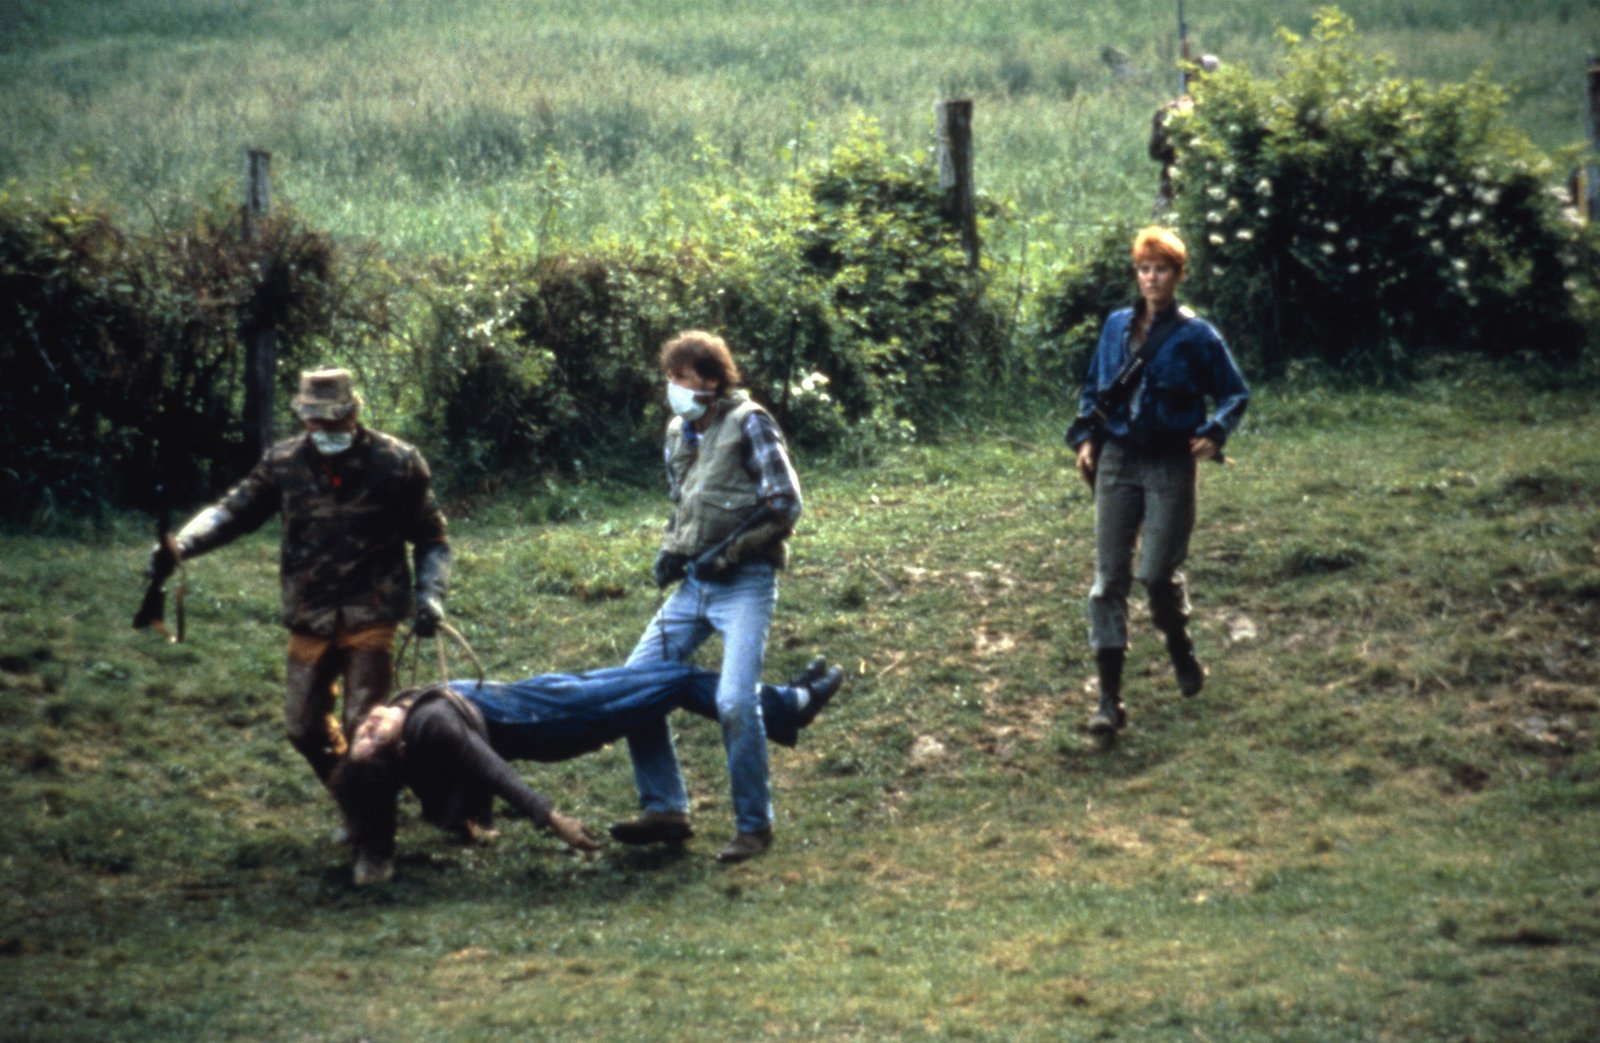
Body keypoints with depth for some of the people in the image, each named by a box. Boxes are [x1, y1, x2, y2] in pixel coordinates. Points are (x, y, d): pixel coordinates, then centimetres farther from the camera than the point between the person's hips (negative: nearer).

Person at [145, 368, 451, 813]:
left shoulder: (396, 463, -5)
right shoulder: (284, 463, 0)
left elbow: (431, 539, 4)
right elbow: (233, 510, -3)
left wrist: (430, 595, -10)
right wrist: (178, 546, -20)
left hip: (371, 618, -4)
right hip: (311, 621, 4)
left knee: (363, 726, -9)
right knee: (304, 727, 9)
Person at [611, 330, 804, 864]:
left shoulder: (747, 423, -7)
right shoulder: (679, 432, 14)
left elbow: (785, 504, -11)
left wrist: (729, 551, -14)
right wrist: (671, 550, 7)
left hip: (744, 583, -8)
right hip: (694, 582, 8)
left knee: (734, 701, -19)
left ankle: (754, 825, -4)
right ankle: (665, 809, 10)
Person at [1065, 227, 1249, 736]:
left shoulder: (1196, 335, -3)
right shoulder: (1117, 326, 8)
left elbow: (1236, 394, 3)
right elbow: (1092, 389, 19)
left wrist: (1214, 432, -14)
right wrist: (1086, 437, 5)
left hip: (1170, 466, -4)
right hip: (1117, 461, 4)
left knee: (1157, 572, -7)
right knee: (1109, 576, -2)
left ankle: (1181, 651, 26)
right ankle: (1109, 698, -1)